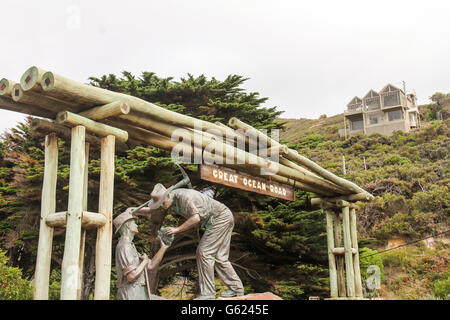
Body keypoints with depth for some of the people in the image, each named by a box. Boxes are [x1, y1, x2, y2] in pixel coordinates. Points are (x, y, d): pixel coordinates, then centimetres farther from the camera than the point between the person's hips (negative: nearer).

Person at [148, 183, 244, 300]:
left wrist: (177, 229, -25)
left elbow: (196, 218, -32)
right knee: (219, 256, 12)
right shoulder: (174, 202, 4)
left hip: (221, 218, -10)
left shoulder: (183, 196, -25)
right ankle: (236, 289, 19)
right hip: (223, 219, 10)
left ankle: (208, 294, -7)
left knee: (204, 252, -10)